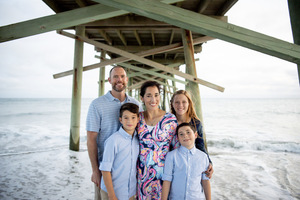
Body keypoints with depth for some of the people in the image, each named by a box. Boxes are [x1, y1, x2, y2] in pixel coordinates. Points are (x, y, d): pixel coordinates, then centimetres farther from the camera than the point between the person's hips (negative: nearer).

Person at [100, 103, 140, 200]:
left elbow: (136, 164, 6)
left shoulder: (138, 139, -3)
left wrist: (137, 189, 5)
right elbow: (105, 169, -15)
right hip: (113, 192, -4)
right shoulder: (113, 140, -19)